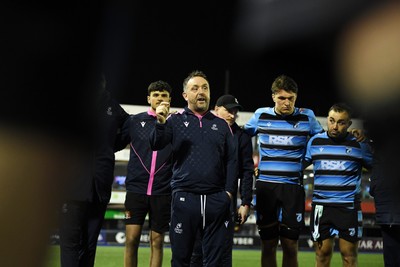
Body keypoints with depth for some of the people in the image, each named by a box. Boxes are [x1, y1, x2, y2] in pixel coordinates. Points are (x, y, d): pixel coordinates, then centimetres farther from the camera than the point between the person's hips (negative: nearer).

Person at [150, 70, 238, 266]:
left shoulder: (221, 124, 14)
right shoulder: (176, 121, 7)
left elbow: (231, 160, 11)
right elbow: (156, 145, -7)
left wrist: (229, 191, 0)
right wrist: (160, 123, -26)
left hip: (216, 198, 2)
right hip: (185, 197, -2)